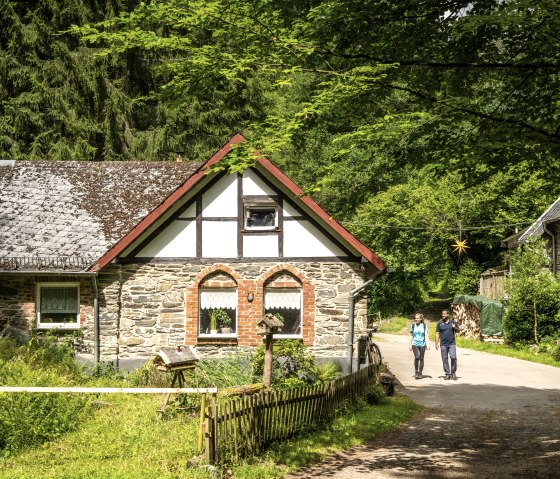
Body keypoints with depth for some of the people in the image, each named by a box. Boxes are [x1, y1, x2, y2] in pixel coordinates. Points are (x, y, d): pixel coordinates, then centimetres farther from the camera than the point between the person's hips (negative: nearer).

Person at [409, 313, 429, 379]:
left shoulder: (424, 326, 4)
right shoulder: (413, 326, 6)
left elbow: (426, 335, 4)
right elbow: (411, 336, 12)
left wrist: (427, 344, -4)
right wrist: (410, 345, 9)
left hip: (422, 344, 1)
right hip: (415, 344, -1)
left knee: (421, 358, 5)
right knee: (417, 357, -19)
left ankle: (420, 373, 17)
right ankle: (416, 371, -4)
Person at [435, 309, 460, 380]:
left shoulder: (453, 322, 6)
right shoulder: (440, 323, 5)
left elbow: (458, 331, 12)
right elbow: (437, 333, 5)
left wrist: (455, 328, -10)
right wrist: (436, 343, -3)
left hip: (452, 344, -1)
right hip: (443, 344, 1)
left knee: (453, 357, -12)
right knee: (445, 359, 2)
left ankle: (453, 373, 3)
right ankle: (447, 374, 9)